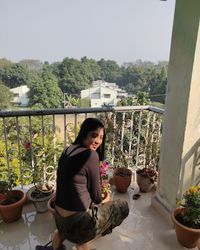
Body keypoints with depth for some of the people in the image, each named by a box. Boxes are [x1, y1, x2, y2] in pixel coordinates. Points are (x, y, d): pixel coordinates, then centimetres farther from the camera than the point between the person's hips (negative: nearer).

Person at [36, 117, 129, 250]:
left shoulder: (68, 150, 3)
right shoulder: (91, 155, -20)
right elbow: (95, 194, -11)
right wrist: (102, 201, 13)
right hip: (78, 219, -8)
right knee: (123, 207, 12)